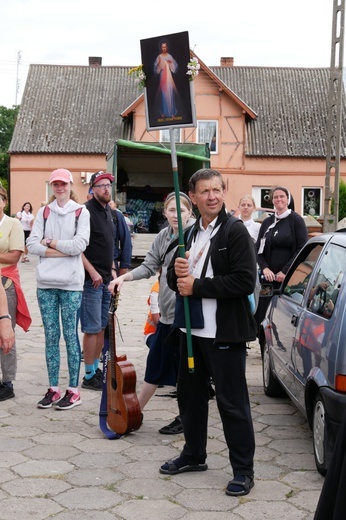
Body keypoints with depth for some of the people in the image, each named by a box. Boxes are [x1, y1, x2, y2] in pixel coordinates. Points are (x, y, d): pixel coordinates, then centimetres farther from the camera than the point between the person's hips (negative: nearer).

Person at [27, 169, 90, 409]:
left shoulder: (81, 212, 3)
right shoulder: (44, 212, 12)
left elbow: (80, 244, -10)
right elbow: (32, 244, 1)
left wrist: (50, 241, -3)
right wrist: (62, 251, -9)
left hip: (71, 283, -3)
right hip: (46, 282, 3)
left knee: (70, 335, -1)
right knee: (50, 336, 6)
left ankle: (73, 390, 6)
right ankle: (53, 389, 14)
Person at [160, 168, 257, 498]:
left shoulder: (235, 232, -10)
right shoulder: (191, 234, 14)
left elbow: (245, 282, -20)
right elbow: (175, 279, 19)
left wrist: (197, 286, -18)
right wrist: (177, 272, -6)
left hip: (224, 334, -8)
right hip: (191, 330, 8)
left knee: (232, 402, -1)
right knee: (190, 395, 18)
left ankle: (243, 470, 11)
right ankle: (194, 455, 36)